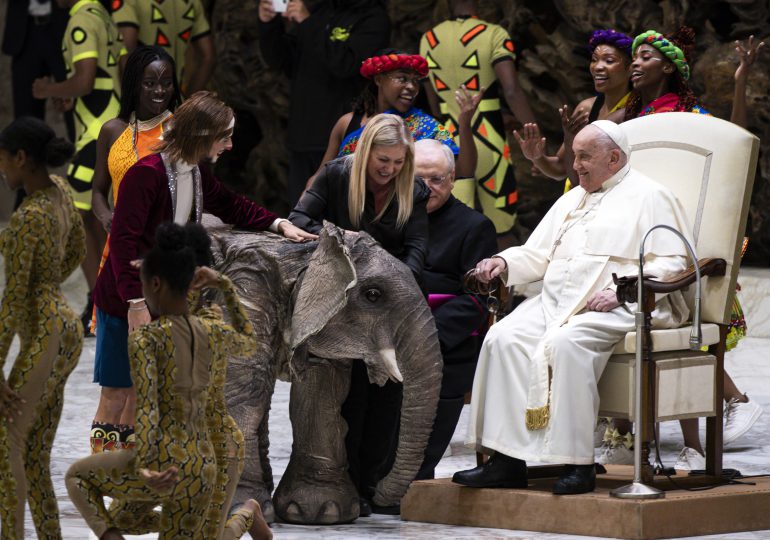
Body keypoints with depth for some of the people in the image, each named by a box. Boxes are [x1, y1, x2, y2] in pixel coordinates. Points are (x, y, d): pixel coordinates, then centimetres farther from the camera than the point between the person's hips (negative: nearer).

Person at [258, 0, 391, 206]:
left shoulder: (373, 19, -3)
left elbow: (345, 63, -19)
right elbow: (280, 59, 15)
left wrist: (307, 22, -20)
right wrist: (268, 25, -3)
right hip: (302, 136, 7)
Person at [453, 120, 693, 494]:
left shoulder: (649, 197, 5)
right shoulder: (571, 200, 29)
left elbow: (671, 263, -6)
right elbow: (537, 255, 27)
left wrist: (620, 291, -18)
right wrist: (504, 262, 4)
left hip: (616, 308, -7)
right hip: (556, 301, 7)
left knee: (564, 343, -36)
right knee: (504, 338, -21)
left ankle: (578, 463, -33)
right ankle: (507, 460, -24)